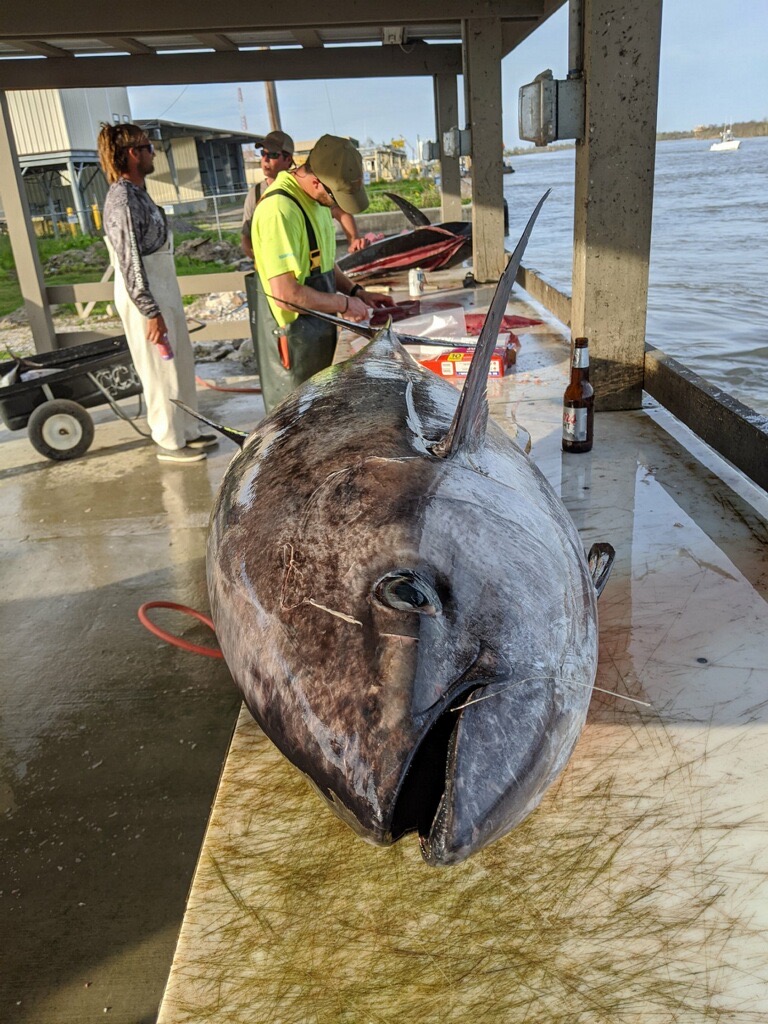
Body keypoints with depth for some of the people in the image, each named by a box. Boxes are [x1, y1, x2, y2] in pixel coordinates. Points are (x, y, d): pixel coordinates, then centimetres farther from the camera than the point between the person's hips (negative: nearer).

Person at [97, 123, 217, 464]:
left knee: (181, 366, 16)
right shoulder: (122, 200, -18)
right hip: (146, 300, -9)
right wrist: (151, 313, -20)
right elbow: (130, 263, -20)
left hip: (164, 294, 9)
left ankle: (188, 431, 29)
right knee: (161, 373, 2)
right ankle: (169, 443, 15)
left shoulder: (137, 192, 11)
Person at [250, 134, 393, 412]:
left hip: (318, 333, 9)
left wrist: (356, 292, 9)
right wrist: (344, 304, -17)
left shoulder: (317, 200, 7)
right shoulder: (279, 209, -24)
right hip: (294, 339, -9)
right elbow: (286, 294, -29)